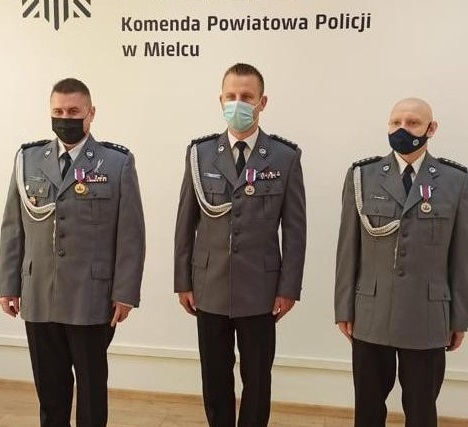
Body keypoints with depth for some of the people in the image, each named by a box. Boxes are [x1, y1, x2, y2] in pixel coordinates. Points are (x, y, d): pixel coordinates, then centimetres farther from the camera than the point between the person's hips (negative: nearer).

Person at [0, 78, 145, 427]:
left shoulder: (118, 163, -3)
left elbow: (131, 234, -6)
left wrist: (125, 293, -9)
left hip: (92, 299, -3)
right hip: (38, 298, 3)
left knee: (92, 386, 13)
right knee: (49, 387, 14)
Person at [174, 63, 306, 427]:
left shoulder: (286, 157, -3)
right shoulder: (200, 153, 2)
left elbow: (295, 229, -2)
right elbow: (186, 223, 4)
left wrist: (288, 288, -5)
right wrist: (183, 281, 3)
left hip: (260, 290, -1)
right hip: (209, 289, 2)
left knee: (257, 379, 12)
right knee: (215, 378, 14)